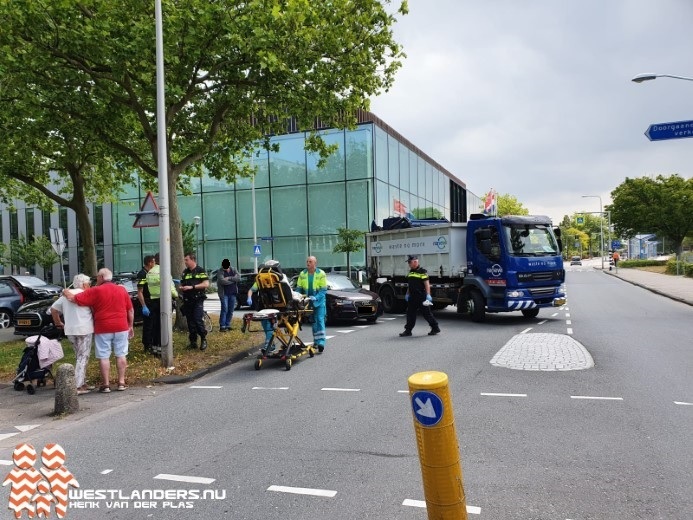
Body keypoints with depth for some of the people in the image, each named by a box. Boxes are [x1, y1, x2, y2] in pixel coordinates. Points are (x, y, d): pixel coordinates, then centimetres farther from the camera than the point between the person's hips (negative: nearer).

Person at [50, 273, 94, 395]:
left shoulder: (65, 295, 14)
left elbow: (53, 309, 17)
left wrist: (58, 323, 25)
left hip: (70, 330, 7)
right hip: (84, 329, -7)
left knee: (79, 357, 19)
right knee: (83, 357, -3)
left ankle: (82, 383, 24)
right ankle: (78, 386, -8)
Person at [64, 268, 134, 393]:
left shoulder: (96, 291, -6)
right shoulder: (122, 290, 6)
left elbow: (75, 299, -6)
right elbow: (131, 310, 7)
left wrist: (66, 292, 14)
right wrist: (130, 326, 15)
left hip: (103, 329, -3)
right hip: (121, 327, 3)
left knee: (104, 357, 5)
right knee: (121, 355, 10)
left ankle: (106, 385, 8)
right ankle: (121, 383, 12)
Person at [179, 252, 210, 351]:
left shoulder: (201, 271, -3)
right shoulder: (185, 272, 16)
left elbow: (206, 284, -12)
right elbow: (182, 285, 22)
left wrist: (192, 287, -18)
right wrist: (181, 288, -3)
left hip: (197, 300, -6)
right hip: (187, 301, 6)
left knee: (198, 321, -12)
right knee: (190, 322, 7)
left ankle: (203, 340, 4)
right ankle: (193, 342, 15)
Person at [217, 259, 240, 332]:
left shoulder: (233, 270, 7)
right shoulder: (220, 272, -6)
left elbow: (238, 278, -9)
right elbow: (222, 281, -23)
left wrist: (229, 278, -18)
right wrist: (233, 280, -11)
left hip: (233, 293, 5)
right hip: (224, 294, -5)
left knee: (231, 311, 8)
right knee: (224, 309, -12)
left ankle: (227, 325, 16)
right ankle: (222, 326, -8)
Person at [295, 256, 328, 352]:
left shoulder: (321, 274, -7)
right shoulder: (302, 274, 2)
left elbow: (323, 290, -9)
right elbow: (298, 288, 6)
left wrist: (315, 297, -22)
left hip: (319, 301, -3)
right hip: (307, 302, 3)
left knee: (320, 320, -11)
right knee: (313, 321, 10)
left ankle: (321, 342, -15)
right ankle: (316, 341, 21)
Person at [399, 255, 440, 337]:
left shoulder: (422, 271, -11)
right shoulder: (410, 272, 14)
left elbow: (427, 284, -16)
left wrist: (428, 295, -23)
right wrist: (407, 294, 22)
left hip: (421, 297, -8)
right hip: (413, 297, 8)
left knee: (426, 313, 1)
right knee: (410, 313, 7)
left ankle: (435, 328, 15)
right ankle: (408, 330, 12)